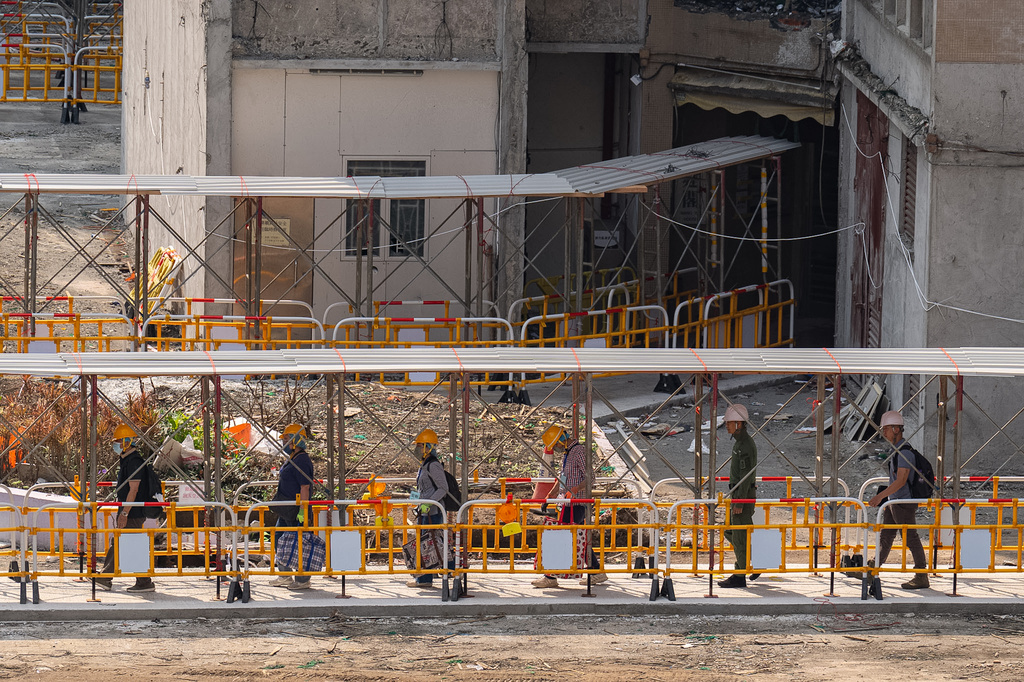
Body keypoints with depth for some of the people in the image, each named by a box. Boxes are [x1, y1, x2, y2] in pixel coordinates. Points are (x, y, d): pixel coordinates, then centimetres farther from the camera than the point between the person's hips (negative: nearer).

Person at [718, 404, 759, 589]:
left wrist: (739, 503, -23)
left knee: (739, 536, -5)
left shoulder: (745, 445, -18)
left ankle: (740, 576, -1)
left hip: (744, 495, -10)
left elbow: (746, 475, -22)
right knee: (730, 532, 15)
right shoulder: (740, 442, 14)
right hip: (738, 494, 10)